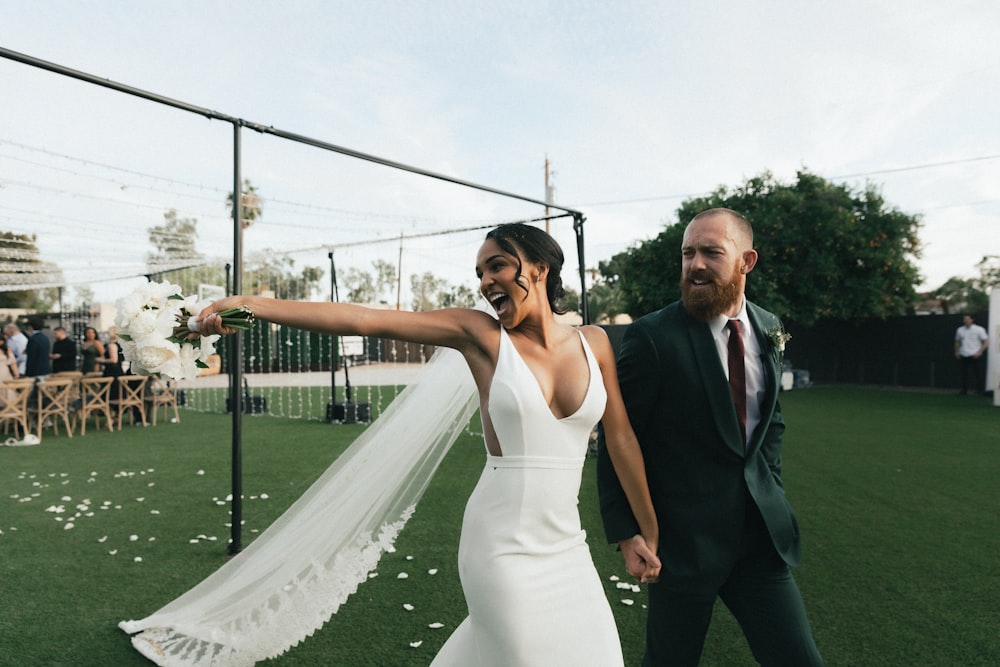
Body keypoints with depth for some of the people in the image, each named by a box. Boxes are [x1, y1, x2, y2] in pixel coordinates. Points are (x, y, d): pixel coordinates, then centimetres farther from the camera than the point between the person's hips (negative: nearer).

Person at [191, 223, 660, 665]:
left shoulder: (593, 343, 2)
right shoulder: (479, 333, -7)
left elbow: (621, 439, 9)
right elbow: (364, 320, -15)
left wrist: (647, 530, 15)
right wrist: (253, 304, -22)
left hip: (566, 547, 4)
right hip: (504, 547, -4)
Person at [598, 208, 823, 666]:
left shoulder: (768, 330, 4)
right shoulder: (652, 336, -15)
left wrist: (770, 489, 11)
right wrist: (626, 534, -11)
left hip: (761, 535, 5)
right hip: (684, 538, -4)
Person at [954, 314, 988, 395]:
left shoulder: (979, 329, -2)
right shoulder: (960, 330, 10)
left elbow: (986, 342, -4)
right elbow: (957, 342, 21)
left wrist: (979, 352, -13)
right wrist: (957, 352, 8)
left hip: (975, 356, -3)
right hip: (963, 356, 4)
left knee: (977, 373, -3)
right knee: (964, 374, 5)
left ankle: (980, 390, 6)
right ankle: (964, 390, 11)